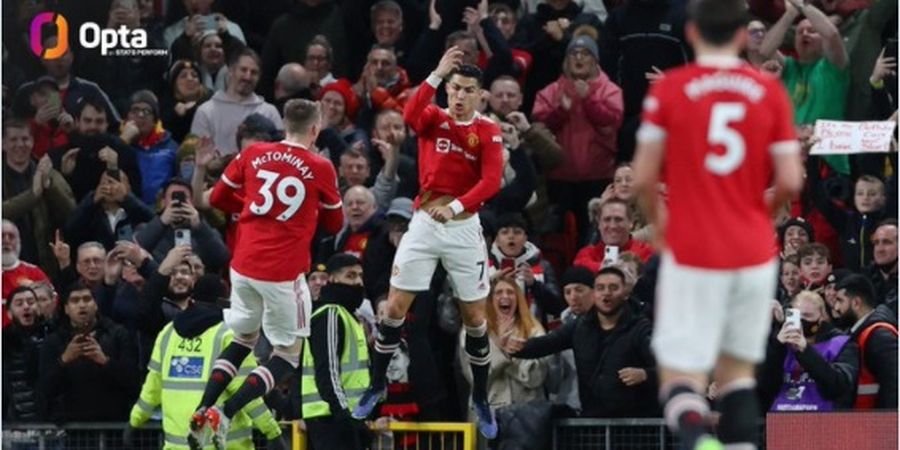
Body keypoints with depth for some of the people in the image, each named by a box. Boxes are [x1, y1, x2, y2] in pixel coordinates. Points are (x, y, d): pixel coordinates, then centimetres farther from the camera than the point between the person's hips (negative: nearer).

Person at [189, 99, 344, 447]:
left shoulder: (253, 155, 4)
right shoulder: (320, 169, -3)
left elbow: (217, 198, 14)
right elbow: (334, 224, 10)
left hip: (245, 264, 4)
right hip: (284, 272, -4)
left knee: (242, 340, 24)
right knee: (288, 354, 8)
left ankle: (202, 412, 11)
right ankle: (225, 415, -8)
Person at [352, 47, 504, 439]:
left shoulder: (488, 132, 0)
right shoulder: (433, 119, 2)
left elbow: (491, 181, -13)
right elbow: (410, 115, -22)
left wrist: (456, 206, -27)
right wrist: (437, 74, -30)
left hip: (464, 227, 0)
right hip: (424, 223, 0)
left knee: (474, 316, 4)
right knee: (395, 307, -2)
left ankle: (480, 398, 18)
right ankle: (376, 387, 13)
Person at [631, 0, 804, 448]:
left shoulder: (669, 89, -4)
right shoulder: (770, 91, 1)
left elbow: (643, 177, -5)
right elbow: (790, 180, -2)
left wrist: (657, 222, 15)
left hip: (691, 255, -3)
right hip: (755, 252, 3)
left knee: (680, 373, -2)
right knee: (738, 367, 18)